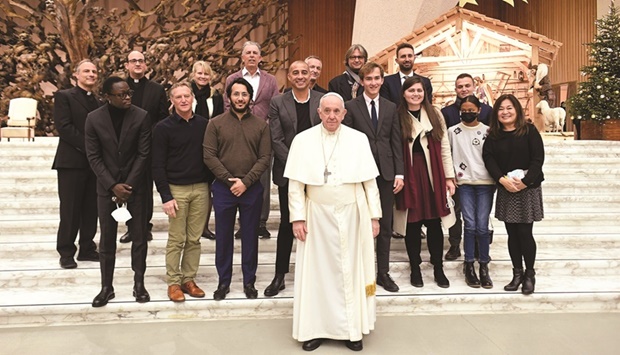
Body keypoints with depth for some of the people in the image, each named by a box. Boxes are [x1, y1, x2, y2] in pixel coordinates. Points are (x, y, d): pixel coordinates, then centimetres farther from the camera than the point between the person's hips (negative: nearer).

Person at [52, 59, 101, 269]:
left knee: (91, 209, 7)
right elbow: (64, 126, -10)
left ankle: (87, 249, 17)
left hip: (95, 161, 5)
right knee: (70, 210, -2)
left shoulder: (98, 102, 16)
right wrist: (88, 147, -15)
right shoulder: (64, 96, 1)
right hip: (72, 161, -5)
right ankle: (66, 252, 8)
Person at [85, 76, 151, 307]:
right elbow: (93, 157, -3)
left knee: (139, 237, 6)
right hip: (107, 187, 1)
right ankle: (106, 287, 19)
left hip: (135, 185, 0)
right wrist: (113, 185, -11)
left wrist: (128, 185, -11)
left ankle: (139, 284, 20)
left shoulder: (141, 116, -7)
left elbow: (143, 154, -7)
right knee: (107, 239, 7)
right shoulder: (94, 119, -4)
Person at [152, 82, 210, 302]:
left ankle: (189, 279, 19)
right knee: (176, 240, 2)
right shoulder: (163, 128, -2)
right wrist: (166, 196, -10)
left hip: (201, 188, 3)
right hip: (176, 189, -3)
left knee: (194, 239, 7)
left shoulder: (203, 124, 7)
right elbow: (158, 165, -4)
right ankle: (173, 283, 14)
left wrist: (210, 187, 7)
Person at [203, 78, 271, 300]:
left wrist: (246, 181, -13)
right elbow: (209, 156, -4)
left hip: (252, 188, 0)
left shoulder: (261, 125, 3)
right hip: (223, 188, 0)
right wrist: (229, 180, -11)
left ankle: (249, 281, 22)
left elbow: (265, 158, -3)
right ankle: (223, 281, 22)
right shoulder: (215, 123, 2)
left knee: (250, 236, 9)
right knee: (223, 236, 9)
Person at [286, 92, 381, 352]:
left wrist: (374, 215, 0)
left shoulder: (359, 139, 1)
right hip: (317, 216, 0)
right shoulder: (302, 140, -1)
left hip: (352, 215, 1)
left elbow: (370, 181, 2)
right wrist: (297, 218, -7)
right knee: (316, 271, 7)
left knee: (351, 270, 9)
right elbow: (295, 184, -2)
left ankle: (352, 329, 21)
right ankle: (315, 328, 19)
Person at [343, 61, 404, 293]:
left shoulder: (391, 108, 10)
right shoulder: (351, 107, 1)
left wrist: (399, 173, 0)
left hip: (385, 172, 3)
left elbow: (396, 142, 7)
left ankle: (383, 273, 19)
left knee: (385, 226, 8)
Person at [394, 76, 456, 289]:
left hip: (433, 175, 2)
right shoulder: (398, 117, 0)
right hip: (409, 176, -2)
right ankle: (415, 268, 20)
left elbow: (444, 148, 6)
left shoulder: (435, 115, 7)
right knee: (412, 223, 5)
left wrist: (449, 177, 3)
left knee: (434, 222, 6)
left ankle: (438, 269, 20)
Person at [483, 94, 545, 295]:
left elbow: (538, 158, -8)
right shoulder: (493, 136, 7)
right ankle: (517, 273, 18)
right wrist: (502, 179, -18)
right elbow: (489, 159, -4)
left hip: (528, 188, -3)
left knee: (525, 232, -2)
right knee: (512, 233, 7)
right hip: (505, 190, 3)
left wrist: (524, 181, -17)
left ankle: (530, 274, 13)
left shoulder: (529, 131, -1)